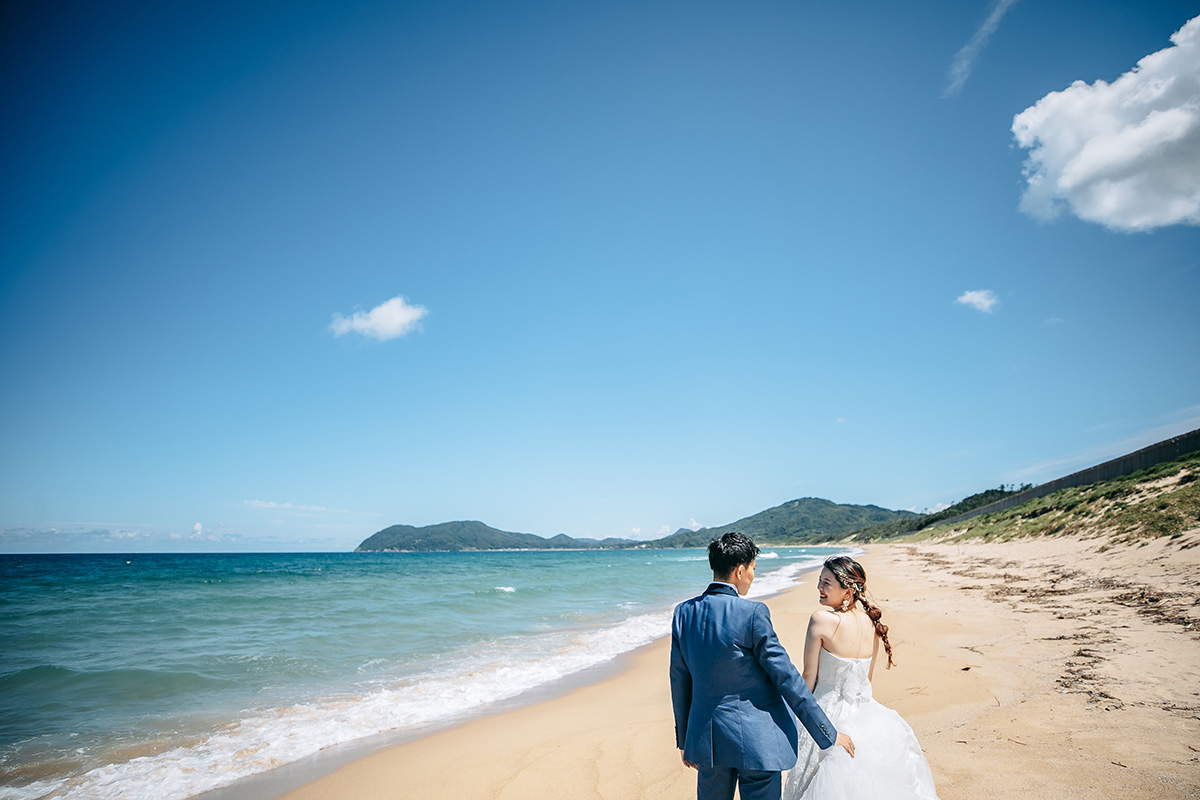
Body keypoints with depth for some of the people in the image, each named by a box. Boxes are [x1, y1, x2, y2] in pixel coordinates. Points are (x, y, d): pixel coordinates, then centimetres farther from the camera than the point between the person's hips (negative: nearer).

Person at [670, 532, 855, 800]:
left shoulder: (684, 612, -2)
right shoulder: (752, 614, -18)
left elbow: (679, 680, 5)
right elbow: (786, 677, -14)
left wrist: (684, 738, 17)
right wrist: (829, 734, -4)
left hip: (706, 739, 5)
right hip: (756, 740, -5)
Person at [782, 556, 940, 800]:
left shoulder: (821, 619, -20)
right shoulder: (872, 621, -2)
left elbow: (809, 676, -12)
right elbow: (867, 678, 9)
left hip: (830, 711, -6)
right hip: (864, 713, 6)